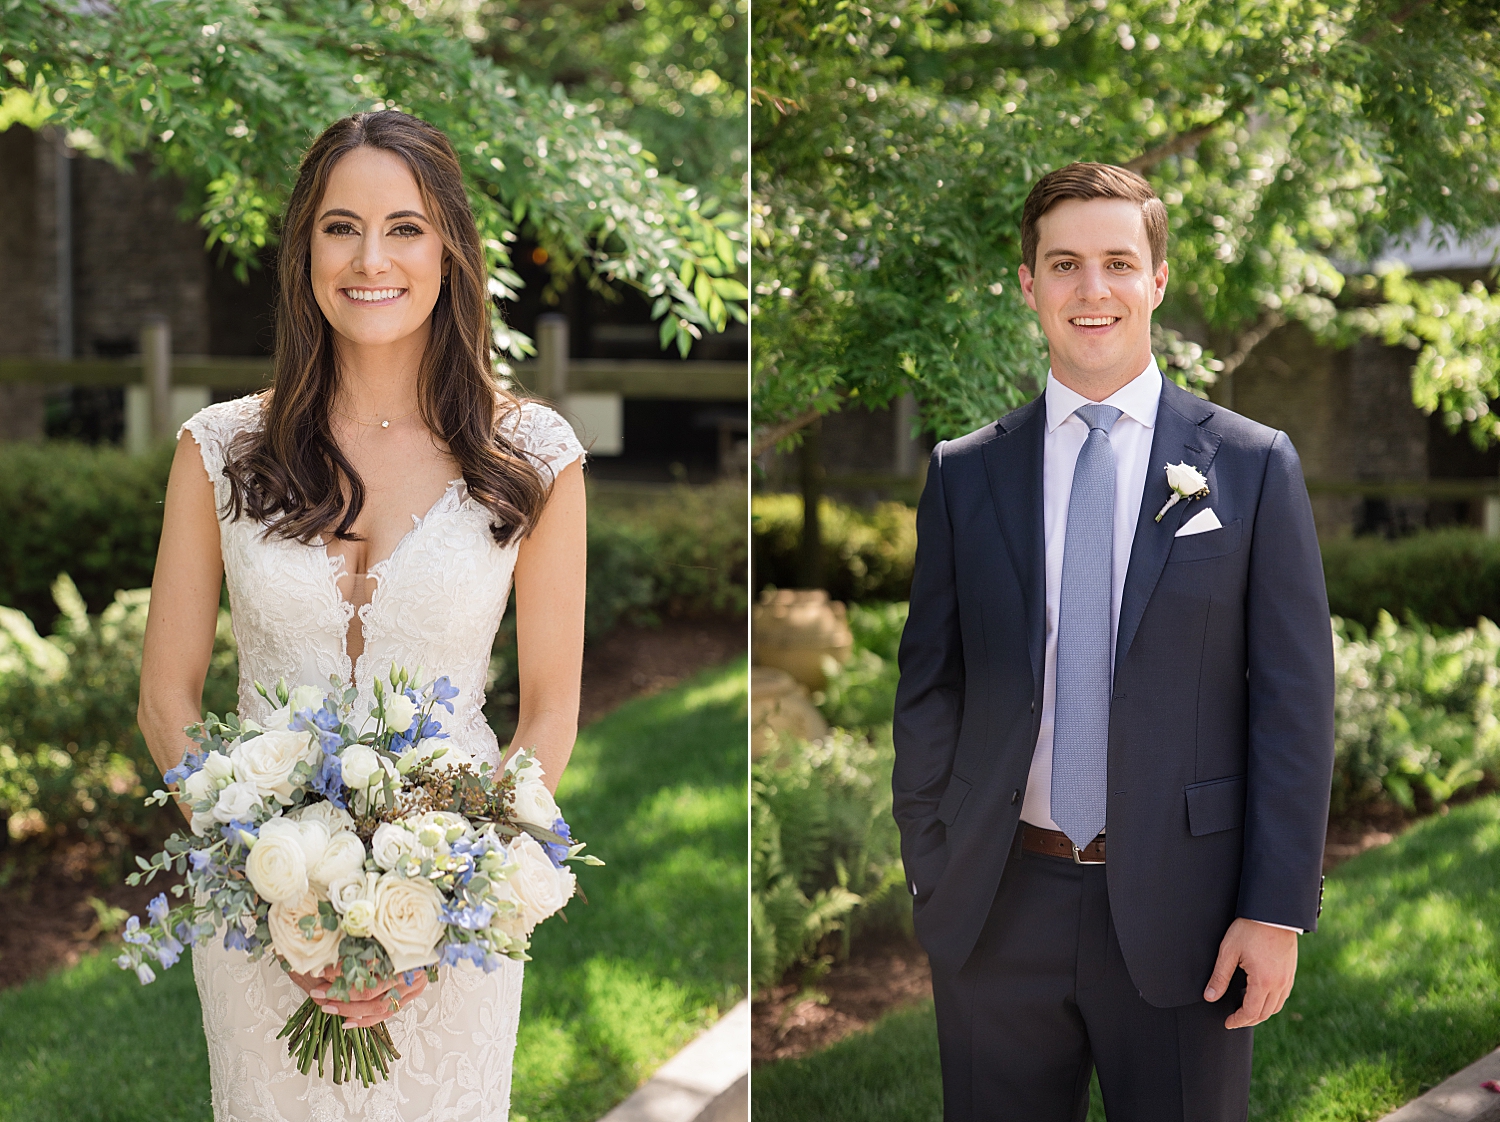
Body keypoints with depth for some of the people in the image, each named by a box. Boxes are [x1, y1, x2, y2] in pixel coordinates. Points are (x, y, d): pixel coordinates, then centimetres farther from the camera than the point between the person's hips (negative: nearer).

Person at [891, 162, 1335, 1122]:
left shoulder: (1254, 465, 0)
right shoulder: (965, 474, 5)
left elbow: (1294, 700, -2)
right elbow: (928, 688, 7)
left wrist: (1279, 909, -7)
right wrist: (930, 879, 3)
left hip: (1180, 908, -1)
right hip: (999, 905, 2)